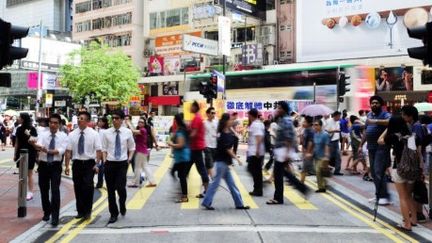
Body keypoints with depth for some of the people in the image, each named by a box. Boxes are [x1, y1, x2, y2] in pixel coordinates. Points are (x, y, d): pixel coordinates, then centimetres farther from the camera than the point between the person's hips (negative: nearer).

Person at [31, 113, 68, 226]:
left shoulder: (63, 136, -2)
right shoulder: (43, 135, 2)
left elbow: (61, 150, -16)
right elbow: (38, 145, -18)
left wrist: (48, 150, -28)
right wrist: (35, 145, -41)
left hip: (55, 166, -3)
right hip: (43, 165, 3)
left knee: (55, 191, -11)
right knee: (44, 190, 13)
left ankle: (55, 217, -7)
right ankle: (46, 212, 34)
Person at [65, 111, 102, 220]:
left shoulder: (94, 134, -2)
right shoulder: (72, 134, 4)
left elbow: (98, 150, -6)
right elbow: (68, 151, 3)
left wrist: (97, 164, -15)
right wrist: (67, 166, -2)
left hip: (89, 163, -3)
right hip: (77, 163, 3)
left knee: (88, 187, -9)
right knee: (78, 188, 9)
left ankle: (87, 212, 5)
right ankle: (80, 211, 22)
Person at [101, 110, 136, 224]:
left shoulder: (127, 132, 0)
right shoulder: (106, 133, 1)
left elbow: (132, 147, 11)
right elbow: (104, 149, 6)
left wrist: (129, 158, -1)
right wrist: (105, 161, -5)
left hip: (122, 163, -1)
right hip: (110, 163, 2)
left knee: (120, 187, -12)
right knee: (110, 190, 6)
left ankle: (122, 206, 21)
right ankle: (113, 214, 20)